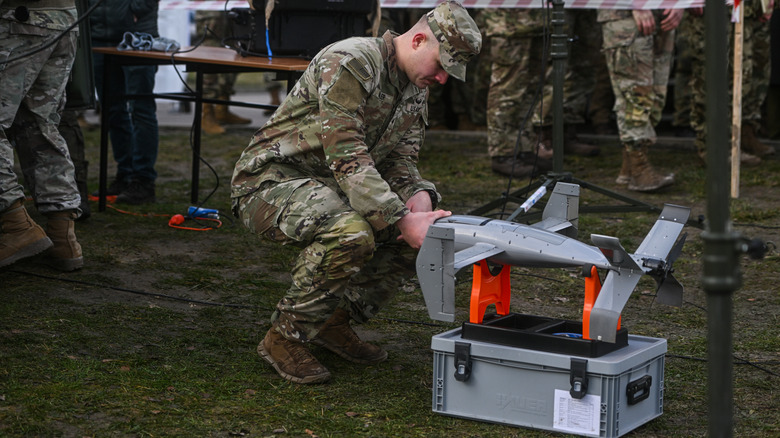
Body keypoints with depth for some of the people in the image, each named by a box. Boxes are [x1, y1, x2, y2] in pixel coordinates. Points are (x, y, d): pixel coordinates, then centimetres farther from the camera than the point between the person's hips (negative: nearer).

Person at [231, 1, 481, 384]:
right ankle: (284, 338, -16)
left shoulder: (416, 90, 7)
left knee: (424, 232, -1)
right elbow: (348, 159, -30)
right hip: (270, 179, -9)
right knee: (351, 234, -36)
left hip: (327, 187, 9)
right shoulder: (349, 64, -23)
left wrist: (419, 198, -18)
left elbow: (400, 162, 6)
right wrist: (404, 221, -36)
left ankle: (334, 323, 11)